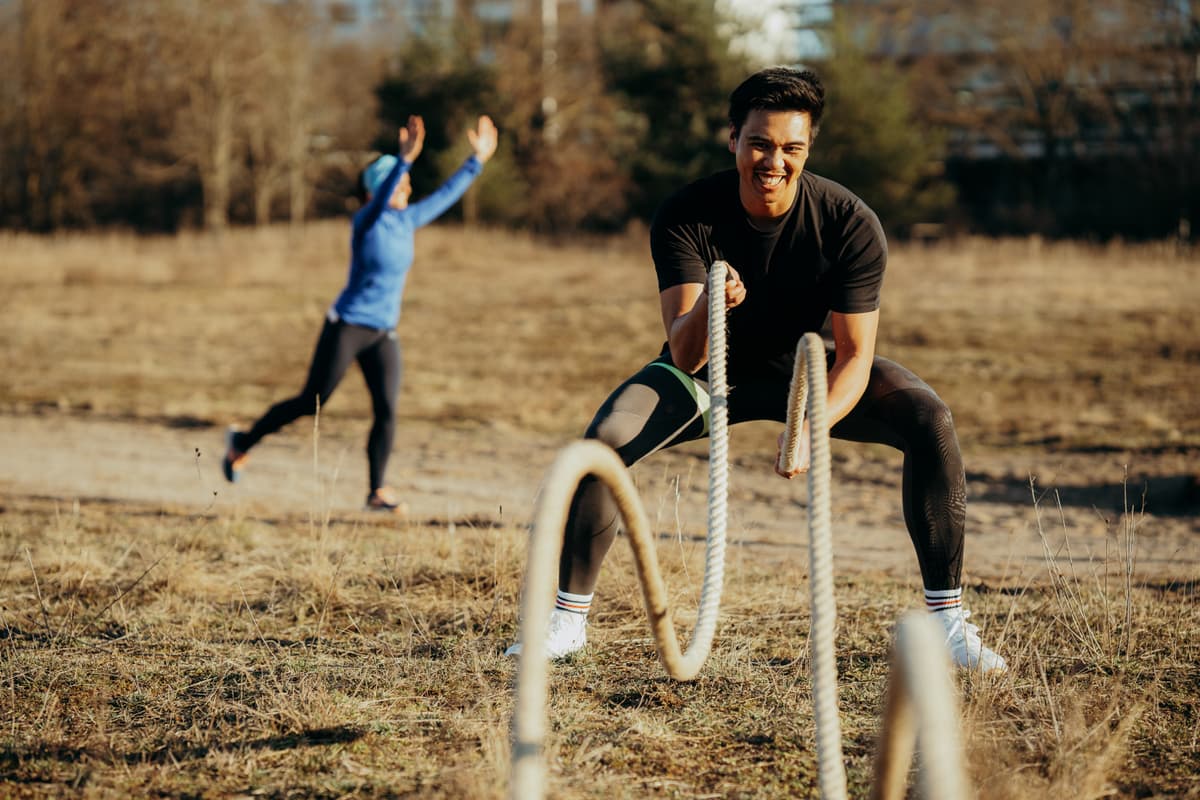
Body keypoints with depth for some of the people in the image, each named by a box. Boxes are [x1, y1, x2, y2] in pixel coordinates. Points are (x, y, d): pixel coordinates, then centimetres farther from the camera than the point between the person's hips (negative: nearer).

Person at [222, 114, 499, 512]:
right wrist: (406, 159, -48)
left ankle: (377, 491, 0)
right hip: (347, 326, -6)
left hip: (383, 334, 6)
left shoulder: (407, 221, 7)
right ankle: (243, 442, 19)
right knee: (310, 404, 0)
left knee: (387, 410, -6)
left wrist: (477, 160, 14)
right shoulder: (366, 221, -14)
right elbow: (380, 201, -36)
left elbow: (445, 195, 17)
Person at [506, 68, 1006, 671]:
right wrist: (706, 307, -53)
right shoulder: (685, 216, -25)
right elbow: (683, 358, -30)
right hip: (714, 370, 0)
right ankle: (567, 620, -8)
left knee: (929, 420, -24)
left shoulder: (850, 223, -25)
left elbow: (855, 355, -23)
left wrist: (811, 429, -42)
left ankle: (946, 620, -14)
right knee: (606, 437, -25)